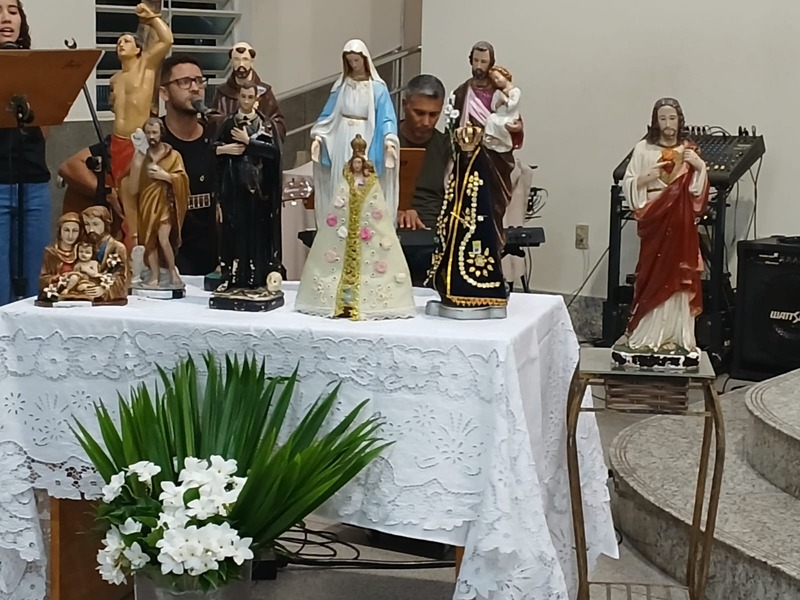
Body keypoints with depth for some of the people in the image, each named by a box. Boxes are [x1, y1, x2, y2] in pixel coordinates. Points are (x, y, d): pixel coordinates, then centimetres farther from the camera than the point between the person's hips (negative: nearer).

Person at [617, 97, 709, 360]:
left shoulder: (689, 150, 9)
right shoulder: (643, 149, 1)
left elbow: (699, 189, 9)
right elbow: (627, 185, 1)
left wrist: (700, 166, -7)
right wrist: (647, 177, -16)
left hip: (681, 223, 2)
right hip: (654, 221, -2)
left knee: (678, 277, 0)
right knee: (654, 276, -4)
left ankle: (676, 336, 6)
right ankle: (648, 336, 3)